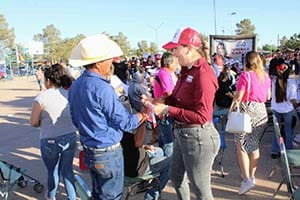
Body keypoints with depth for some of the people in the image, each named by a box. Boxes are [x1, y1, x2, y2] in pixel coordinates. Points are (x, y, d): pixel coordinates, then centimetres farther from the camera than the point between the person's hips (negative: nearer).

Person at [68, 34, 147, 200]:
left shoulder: (75, 85, 1)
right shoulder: (102, 88, -25)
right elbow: (124, 122, -18)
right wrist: (144, 114, -3)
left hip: (88, 149, 8)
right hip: (107, 151, -8)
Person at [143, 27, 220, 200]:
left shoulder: (203, 74, -22)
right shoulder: (187, 70, 5)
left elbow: (202, 116, -25)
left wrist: (167, 110, -24)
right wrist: (157, 102, -2)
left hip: (198, 136, -9)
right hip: (182, 133, 9)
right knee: (176, 176, 28)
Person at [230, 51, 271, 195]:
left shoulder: (245, 75, -9)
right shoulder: (265, 76, 7)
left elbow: (238, 97, -12)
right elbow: (268, 97, 14)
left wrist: (231, 110, -1)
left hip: (247, 110, -6)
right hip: (261, 111, 6)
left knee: (241, 145, 0)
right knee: (254, 145, 16)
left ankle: (246, 179, -8)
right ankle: (251, 176, 26)